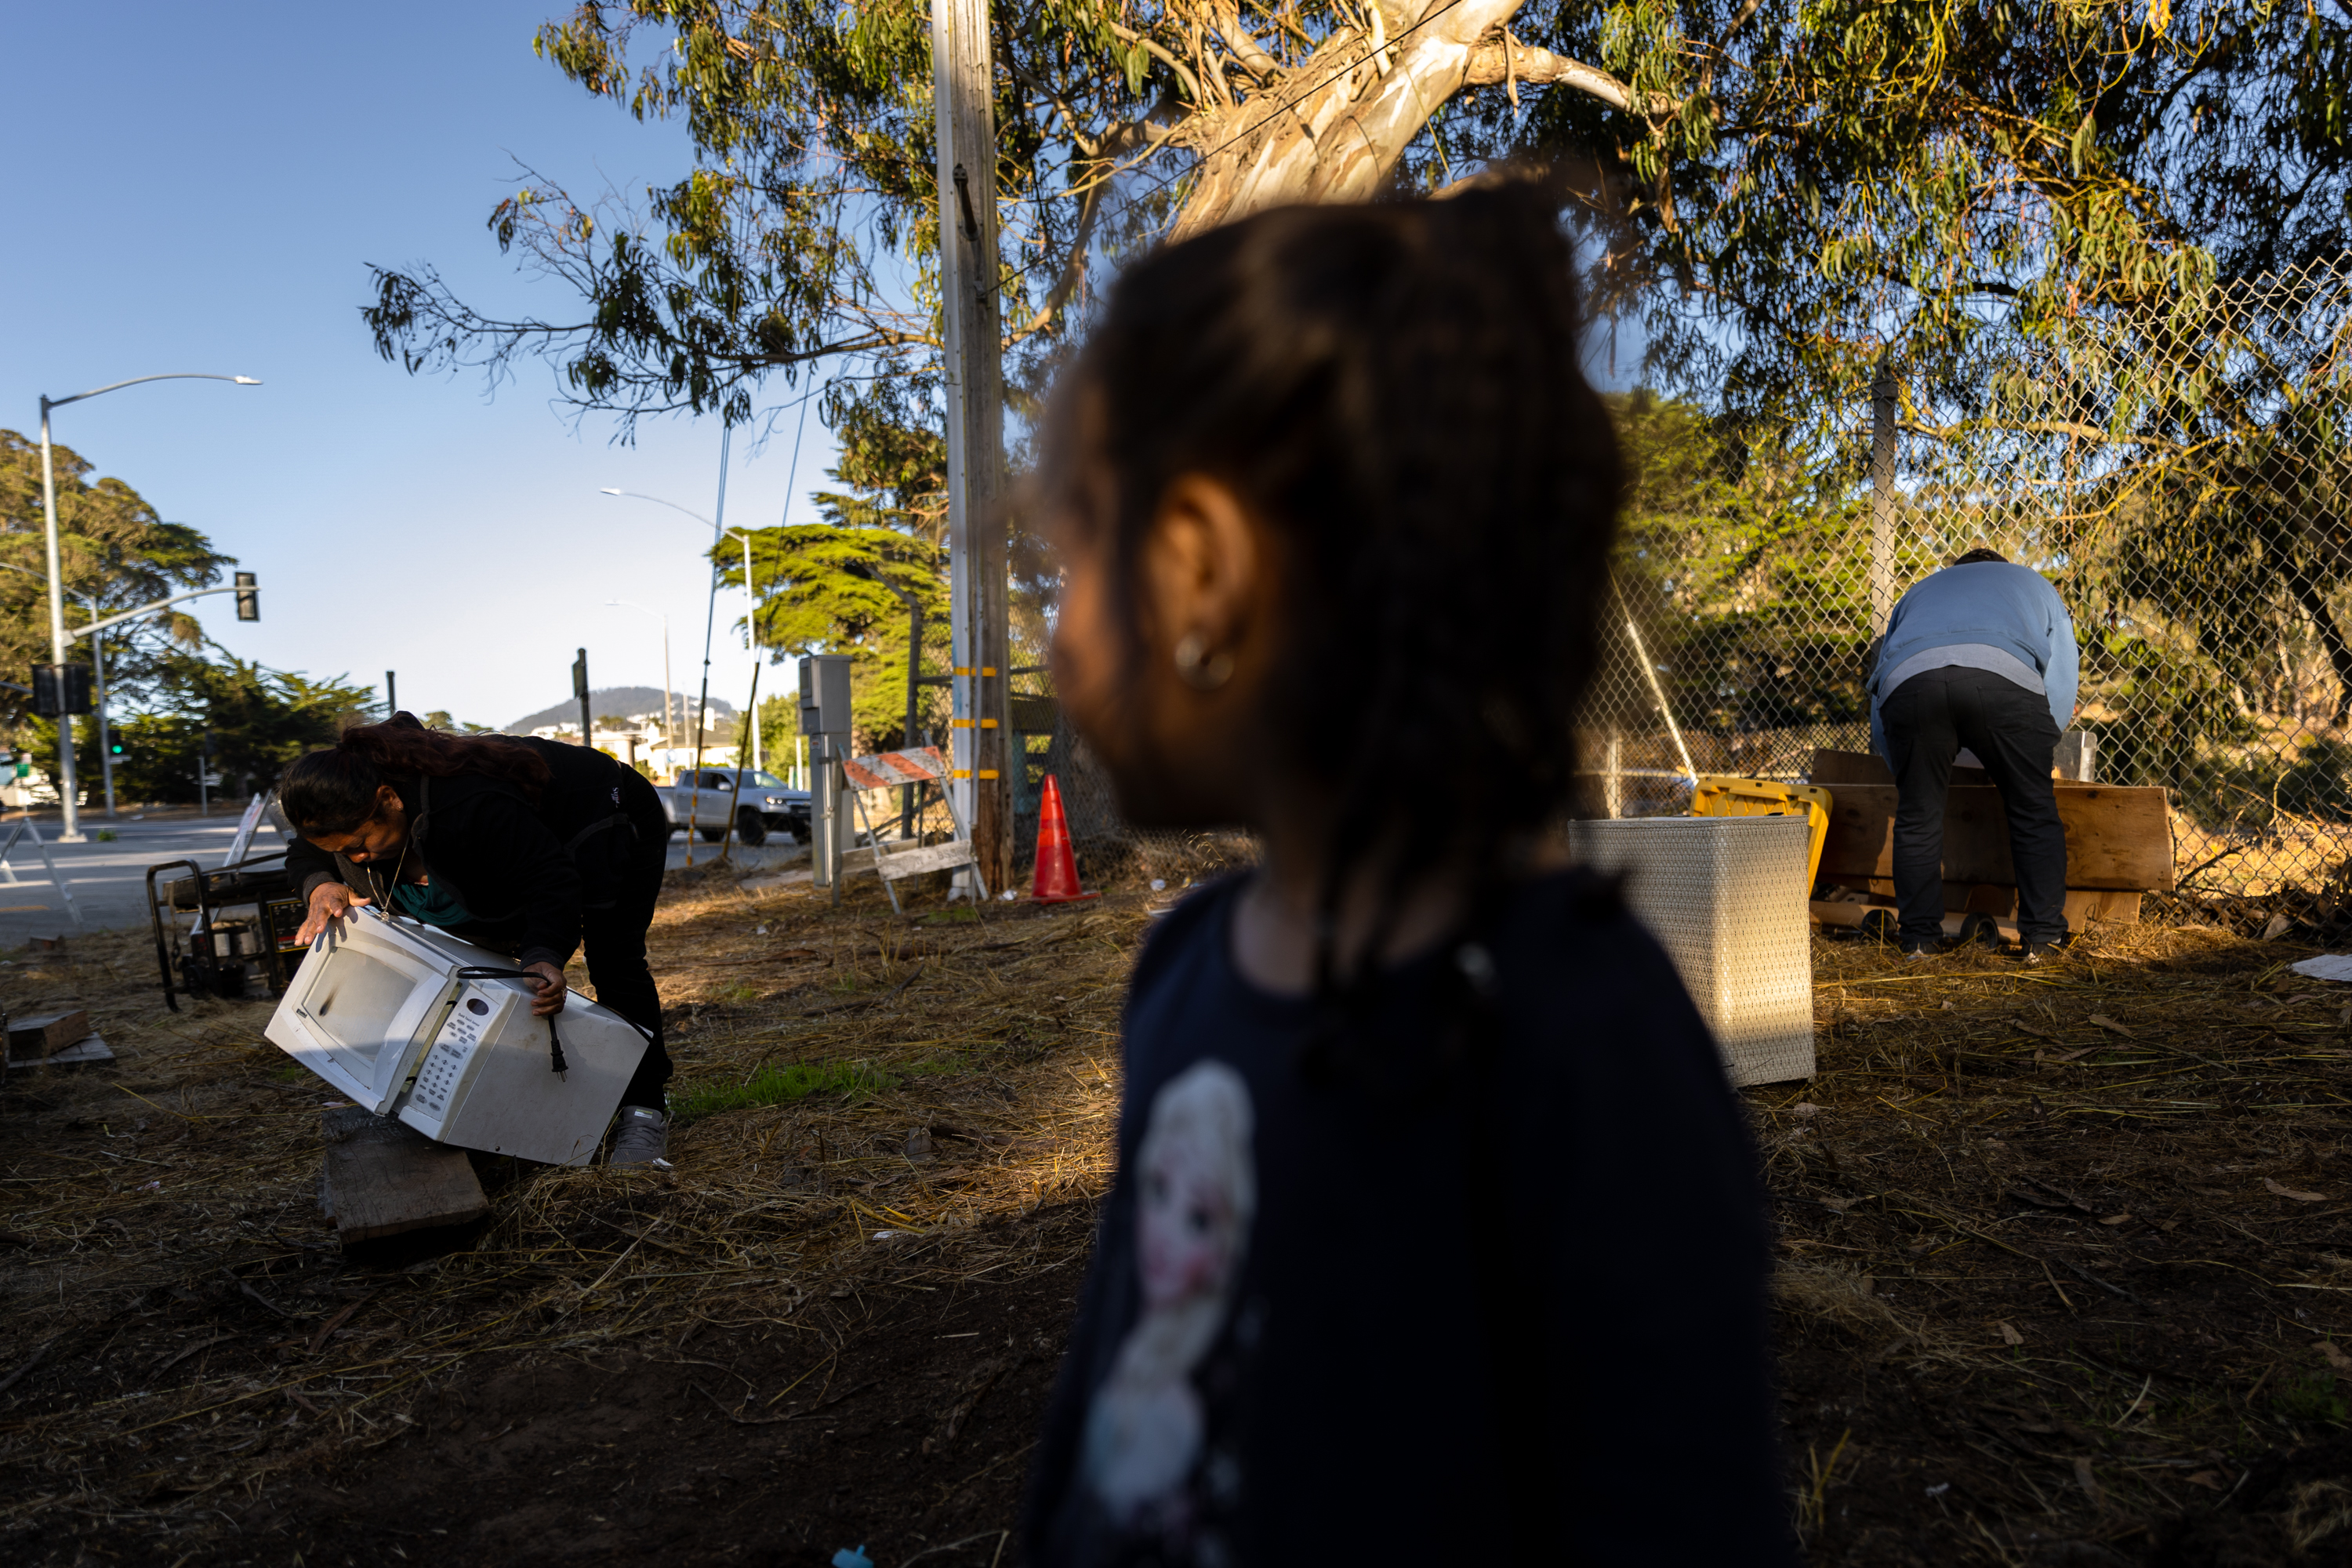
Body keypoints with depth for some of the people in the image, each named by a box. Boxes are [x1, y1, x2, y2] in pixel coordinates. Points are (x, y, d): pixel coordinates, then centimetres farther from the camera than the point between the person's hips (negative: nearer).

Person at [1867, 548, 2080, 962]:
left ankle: (1918, 937, 17)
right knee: (2034, 811, 14)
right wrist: (2033, 763, 41)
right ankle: (2043, 937, 16)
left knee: (1917, 815, 14)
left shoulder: (1919, 591, 44)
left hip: (1910, 678, 1)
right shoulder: (2034, 584, 41)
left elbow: (1878, 700, 39)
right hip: (2007, 679, -1)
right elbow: (2062, 684, 30)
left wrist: (1906, 777, 47)